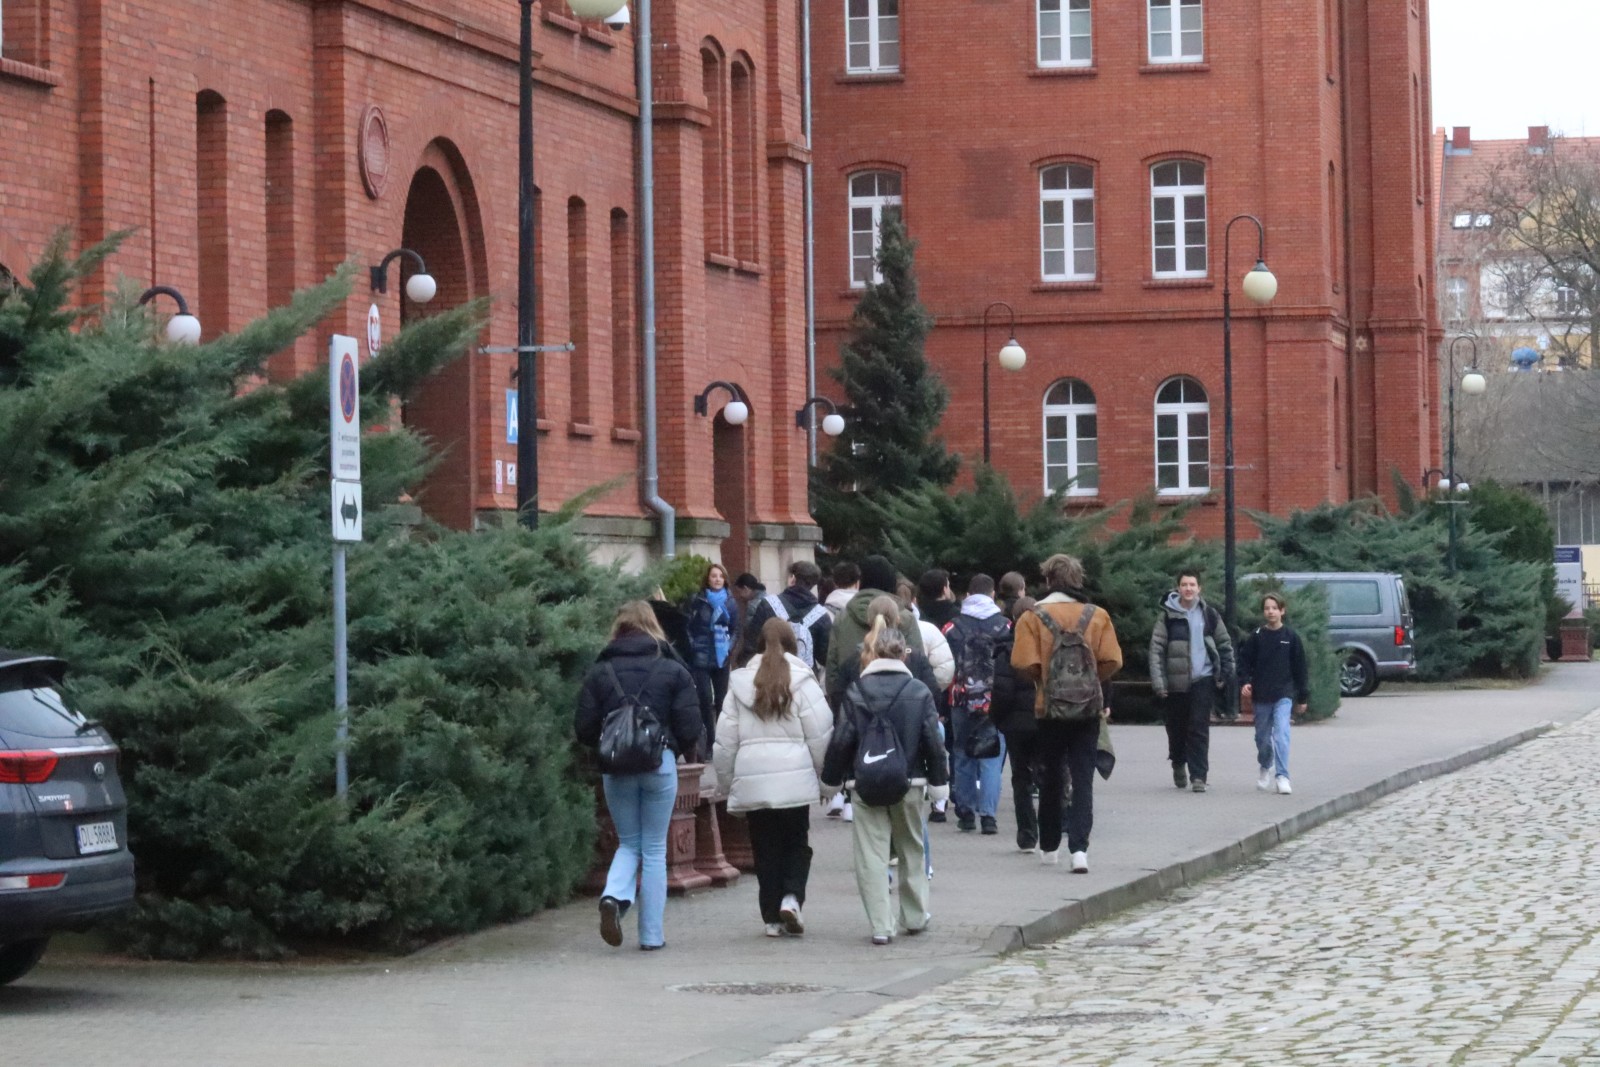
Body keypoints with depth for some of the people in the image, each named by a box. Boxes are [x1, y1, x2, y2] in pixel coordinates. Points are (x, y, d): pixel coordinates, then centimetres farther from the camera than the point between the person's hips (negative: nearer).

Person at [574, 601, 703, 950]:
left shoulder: (599, 672, 3)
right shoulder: (673, 670, 0)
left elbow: (584, 729, 0)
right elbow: (690, 728, -4)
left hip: (615, 767, 1)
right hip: (660, 764, -1)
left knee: (628, 843, 17)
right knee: (654, 850, 8)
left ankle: (614, 896, -12)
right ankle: (651, 934, 7)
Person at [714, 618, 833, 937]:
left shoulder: (740, 683, 6)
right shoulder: (801, 680, -3)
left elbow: (725, 741, 8)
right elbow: (821, 734, -4)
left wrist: (726, 784, 16)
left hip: (751, 781, 2)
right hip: (794, 777, -2)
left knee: (765, 849, 10)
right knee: (797, 843, 13)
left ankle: (772, 917, 10)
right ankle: (791, 897, -7)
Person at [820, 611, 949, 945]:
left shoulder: (855, 692, -6)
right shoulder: (919, 692, -3)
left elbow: (841, 740, -4)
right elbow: (932, 740, -2)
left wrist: (831, 779, 7)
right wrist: (938, 781, 7)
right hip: (909, 784, 2)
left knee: (871, 856, 0)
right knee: (912, 850, 19)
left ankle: (881, 926, -6)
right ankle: (915, 916, 29)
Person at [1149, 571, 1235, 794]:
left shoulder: (1209, 614, 5)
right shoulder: (1168, 615, -1)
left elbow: (1225, 644, 12)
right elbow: (1156, 649, -5)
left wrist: (1225, 674, 5)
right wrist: (1158, 682, -12)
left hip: (1203, 679, 0)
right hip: (1176, 681, 0)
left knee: (1199, 729, -8)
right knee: (1176, 728, 10)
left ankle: (1198, 776, -8)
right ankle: (1178, 764, 36)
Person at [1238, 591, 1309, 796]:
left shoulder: (1291, 637, 0)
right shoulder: (1256, 637, 2)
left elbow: (1300, 668, 5)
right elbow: (1245, 661, 6)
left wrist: (1302, 697, 7)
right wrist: (1245, 682, -12)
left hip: (1284, 695, -2)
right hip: (1261, 696, 2)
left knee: (1281, 733, -16)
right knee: (1262, 736, 13)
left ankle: (1282, 776, -18)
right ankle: (1266, 768, 37)